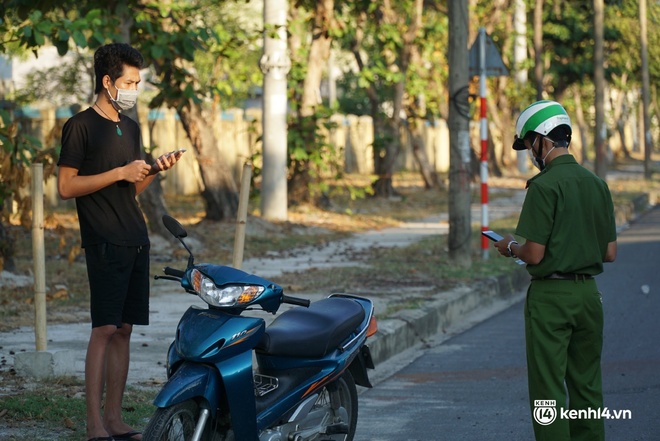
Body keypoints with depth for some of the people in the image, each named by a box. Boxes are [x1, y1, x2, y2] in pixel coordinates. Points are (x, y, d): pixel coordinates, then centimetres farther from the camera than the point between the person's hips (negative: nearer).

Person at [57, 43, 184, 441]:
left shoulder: (131, 127, 18)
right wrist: (119, 172, -13)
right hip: (104, 242, -7)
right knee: (105, 329, -12)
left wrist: (154, 171, 5)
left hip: (136, 241, 7)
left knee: (124, 330, 6)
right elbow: (66, 186, -10)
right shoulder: (81, 126, -5)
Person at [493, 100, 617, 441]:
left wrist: (510, 247, 3)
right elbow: (610, 253, 9)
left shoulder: (544, 186, -15)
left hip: (551, 295, -7)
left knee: (548, 388, -2)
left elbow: (534, 255, -17)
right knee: (587, 386, 13)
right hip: (588, 293, 7)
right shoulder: (597, 184, 6)